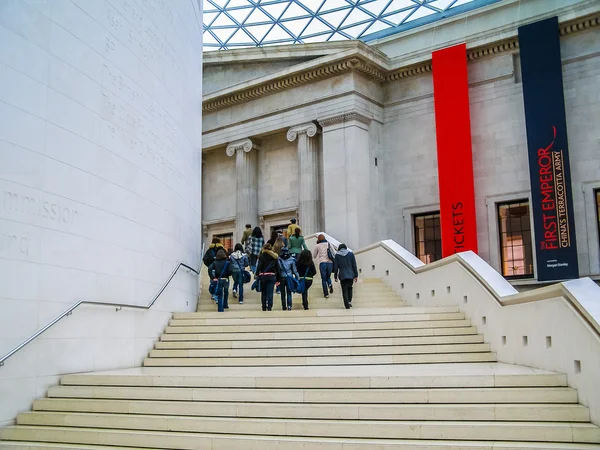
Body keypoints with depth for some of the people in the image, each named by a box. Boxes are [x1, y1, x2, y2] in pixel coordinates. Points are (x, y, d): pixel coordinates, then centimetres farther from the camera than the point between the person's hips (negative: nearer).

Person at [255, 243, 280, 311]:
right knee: (270, 293, 1)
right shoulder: (275, 257, 6)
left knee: (263, 292, 10)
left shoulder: (262, 256, -3)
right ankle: (269, 307, -6)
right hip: (272, 276, 2)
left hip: (263, 275, -2)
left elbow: (259, 266, -10)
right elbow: (277, 268, 7)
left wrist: (257, 274, -3)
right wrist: (278, 278, 11)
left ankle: (264, 308, 13)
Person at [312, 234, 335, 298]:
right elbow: (334, 254, 13)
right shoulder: (329, 244, 14)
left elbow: (314, 256, 15)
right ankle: (330, 285, -11)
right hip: (330, 262, 2)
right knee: (328, 277, 20)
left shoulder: (317, 246, 7)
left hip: (322, 263, -2)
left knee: (323, 279, 5)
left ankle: (326, 294, -2)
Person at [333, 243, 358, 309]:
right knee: (350, 288, 20)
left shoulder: (337, 255, 1)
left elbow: (336, 267, 2)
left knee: (345, 290, 3)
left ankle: (347, 305, -3)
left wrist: (335, 277, 9)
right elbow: (354, 266, 2)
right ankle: (350, 301, 6)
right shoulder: (351, 254, 3)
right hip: (350, 275, 1)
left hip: (342, 276, -1)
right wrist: (356, 275, 7)